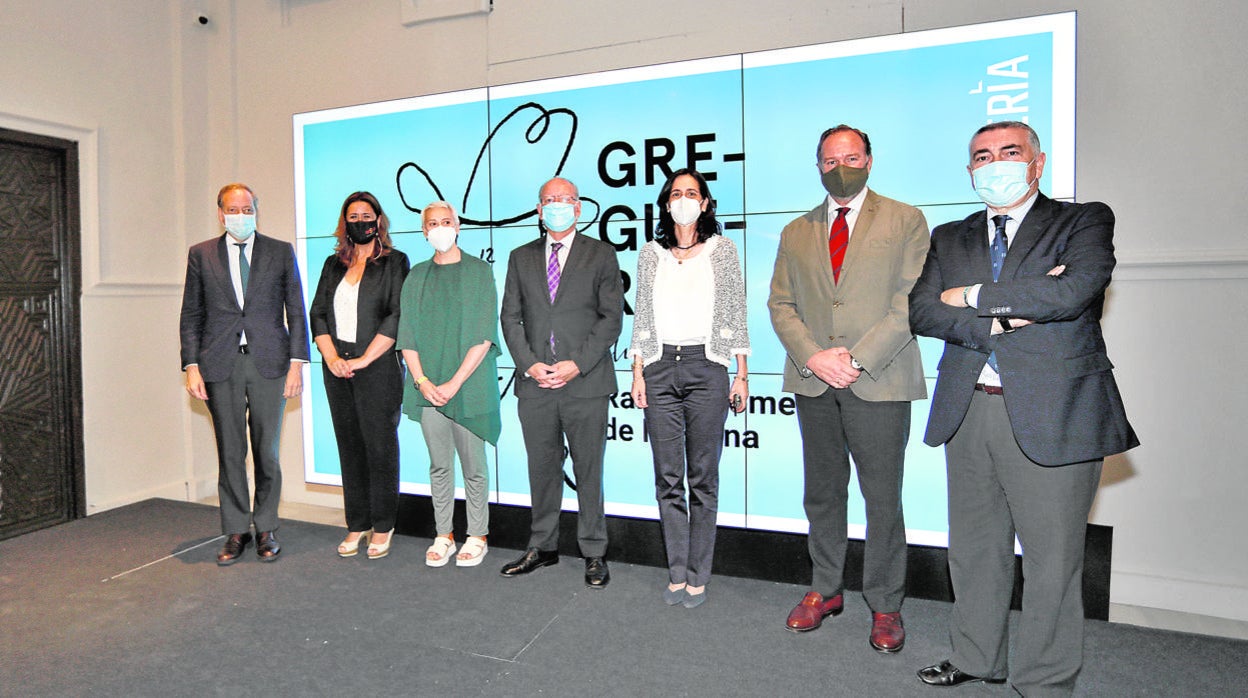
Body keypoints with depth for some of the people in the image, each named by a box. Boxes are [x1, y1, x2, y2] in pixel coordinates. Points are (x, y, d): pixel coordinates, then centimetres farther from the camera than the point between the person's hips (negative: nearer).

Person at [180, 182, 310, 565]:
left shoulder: (281, 252, 6)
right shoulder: (201, 254, 9)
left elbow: (296, 311, 4)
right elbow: (191, 315, 9)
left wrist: (296, 363, -4)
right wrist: (192, 367, -1)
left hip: (268, 362, -1)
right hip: (221, 365, 1)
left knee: (267, 450, 4)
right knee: (230, 452, 6)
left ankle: (266, 529, 17)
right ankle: (236, 532, 19)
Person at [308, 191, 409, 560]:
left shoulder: (394, 262, 0)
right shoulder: (333, 264, 16)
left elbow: (397, 316, -10)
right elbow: (317, 313, 11)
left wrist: (364, 358, -13)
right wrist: (331, 357, -4)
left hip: (378, 367, -5)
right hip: (337, 368, 5)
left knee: (380, 446, 0)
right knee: (349, 447, 9)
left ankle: (382, 527, 12)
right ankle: (357, 525, 20)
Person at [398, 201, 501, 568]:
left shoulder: (480, 271, 1)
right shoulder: (417, 276, 12)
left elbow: (485, 335, -6)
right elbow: (407, 335, 9)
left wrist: (454, 383, -13)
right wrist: (421, 380, -6)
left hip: (469, 384, -3)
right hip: (428, 385, 3)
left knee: (473, 465, 3)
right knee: (439, 465, 10)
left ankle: (477, 536, 17)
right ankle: (443, 536, 22)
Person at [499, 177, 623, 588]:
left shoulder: (601, 255, 5)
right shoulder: (521, 257, 14)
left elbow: (612, 318, -2)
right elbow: (510, 318, 9)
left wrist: (577, 364, -12)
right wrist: (530, 364, -6)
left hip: (586, 384, -3)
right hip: (534, 384, 3)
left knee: (589, 471, 5)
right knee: (541, 469, 12)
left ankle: (594, 554, 18)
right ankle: (543, 547, 27)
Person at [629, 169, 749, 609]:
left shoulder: (722, 250, 7)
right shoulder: (650, 254, 12)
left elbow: (736, 314, 5)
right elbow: (642, 317, 12)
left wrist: (741, 374, 0)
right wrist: (638, 372, 4)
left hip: (707, 367, -2)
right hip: (660, 369, 2)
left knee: (703, 477, 2)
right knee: (667, 477, 5)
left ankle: (698, 576, 13)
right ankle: (677, 573, 16)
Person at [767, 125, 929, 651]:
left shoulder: (905, 221, 4)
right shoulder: (796, 232, 14)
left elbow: (912, 302, -5)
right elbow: (780, 305, 9)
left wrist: (857, 359, -14)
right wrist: (813, 357, -8)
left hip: (879, 381, -3)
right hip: (813, 382, 3)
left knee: (882, 498, 4)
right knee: (822, 492, 12)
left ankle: (885, 606, 21)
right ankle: (825, 589, 29)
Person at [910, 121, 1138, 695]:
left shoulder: (1085, 221, 3)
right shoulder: (950, 238, 14)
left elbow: (1071, 292, -17)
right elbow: (921, 311, 0)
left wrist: (973, 295, -9)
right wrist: (1001, 319, -14)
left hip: (1050, 414, -4)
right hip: (968, 412, 4)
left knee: (1051, 559, 5)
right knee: (973, 549, 16)